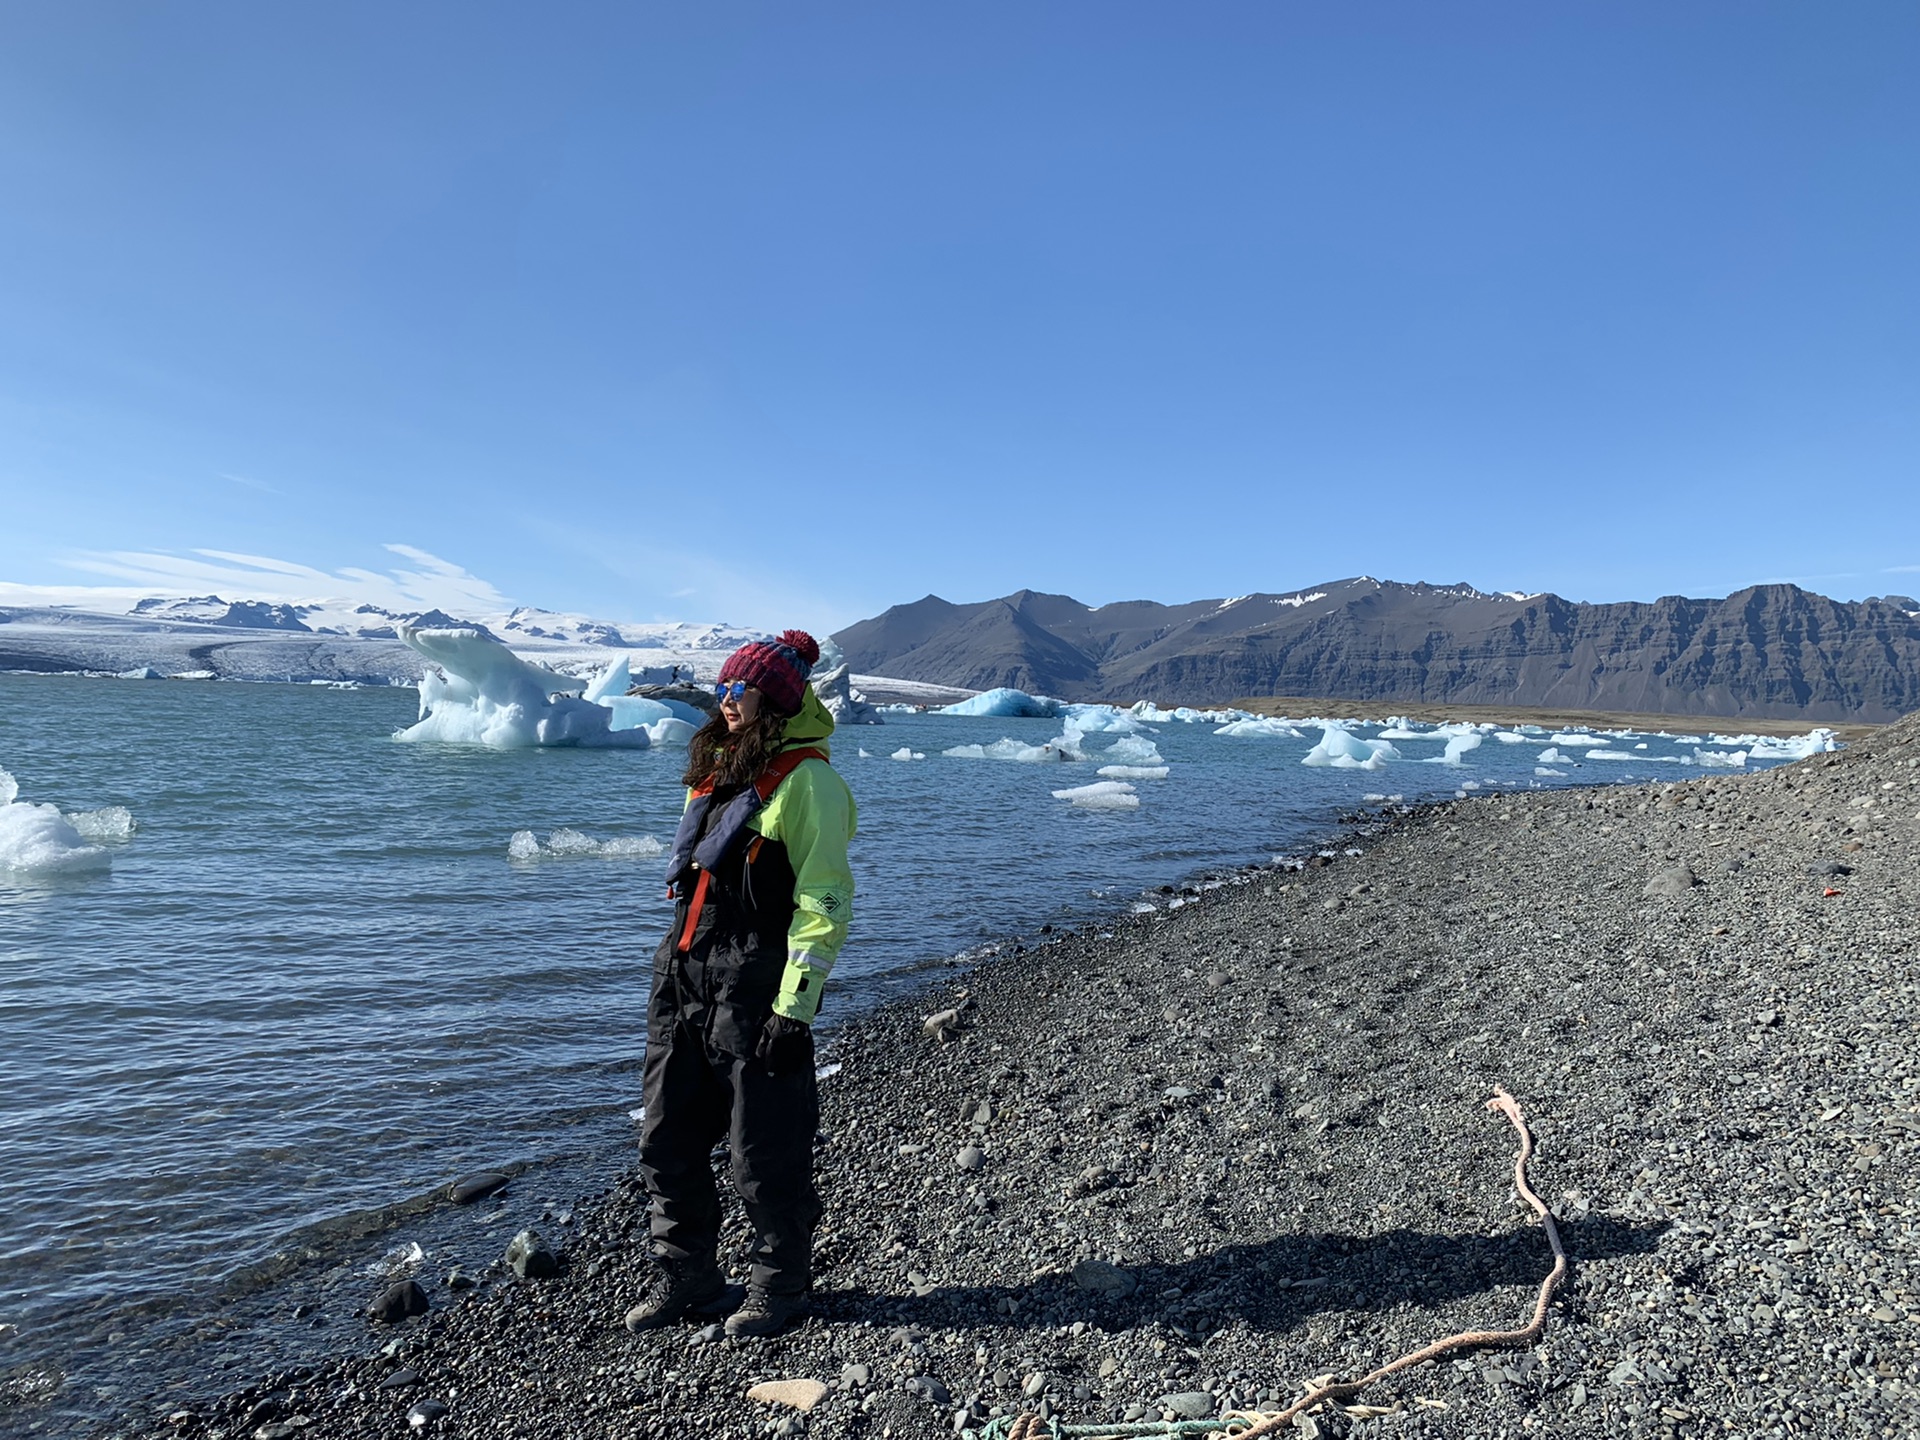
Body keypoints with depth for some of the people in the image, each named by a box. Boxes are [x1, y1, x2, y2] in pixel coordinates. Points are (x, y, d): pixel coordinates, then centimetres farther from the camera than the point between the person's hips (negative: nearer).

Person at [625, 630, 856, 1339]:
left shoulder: (807, 780, -10)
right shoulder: (715, 769, 16)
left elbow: (825, 903, -14)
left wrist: (794, 1007, -18)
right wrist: (674, 973, 21)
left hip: (756, 990, -8)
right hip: (682, 980, 8)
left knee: (764, 1152, 4)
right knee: (667, 1140, 14)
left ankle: (778, 1286, 25)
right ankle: (685, 1279, 31)